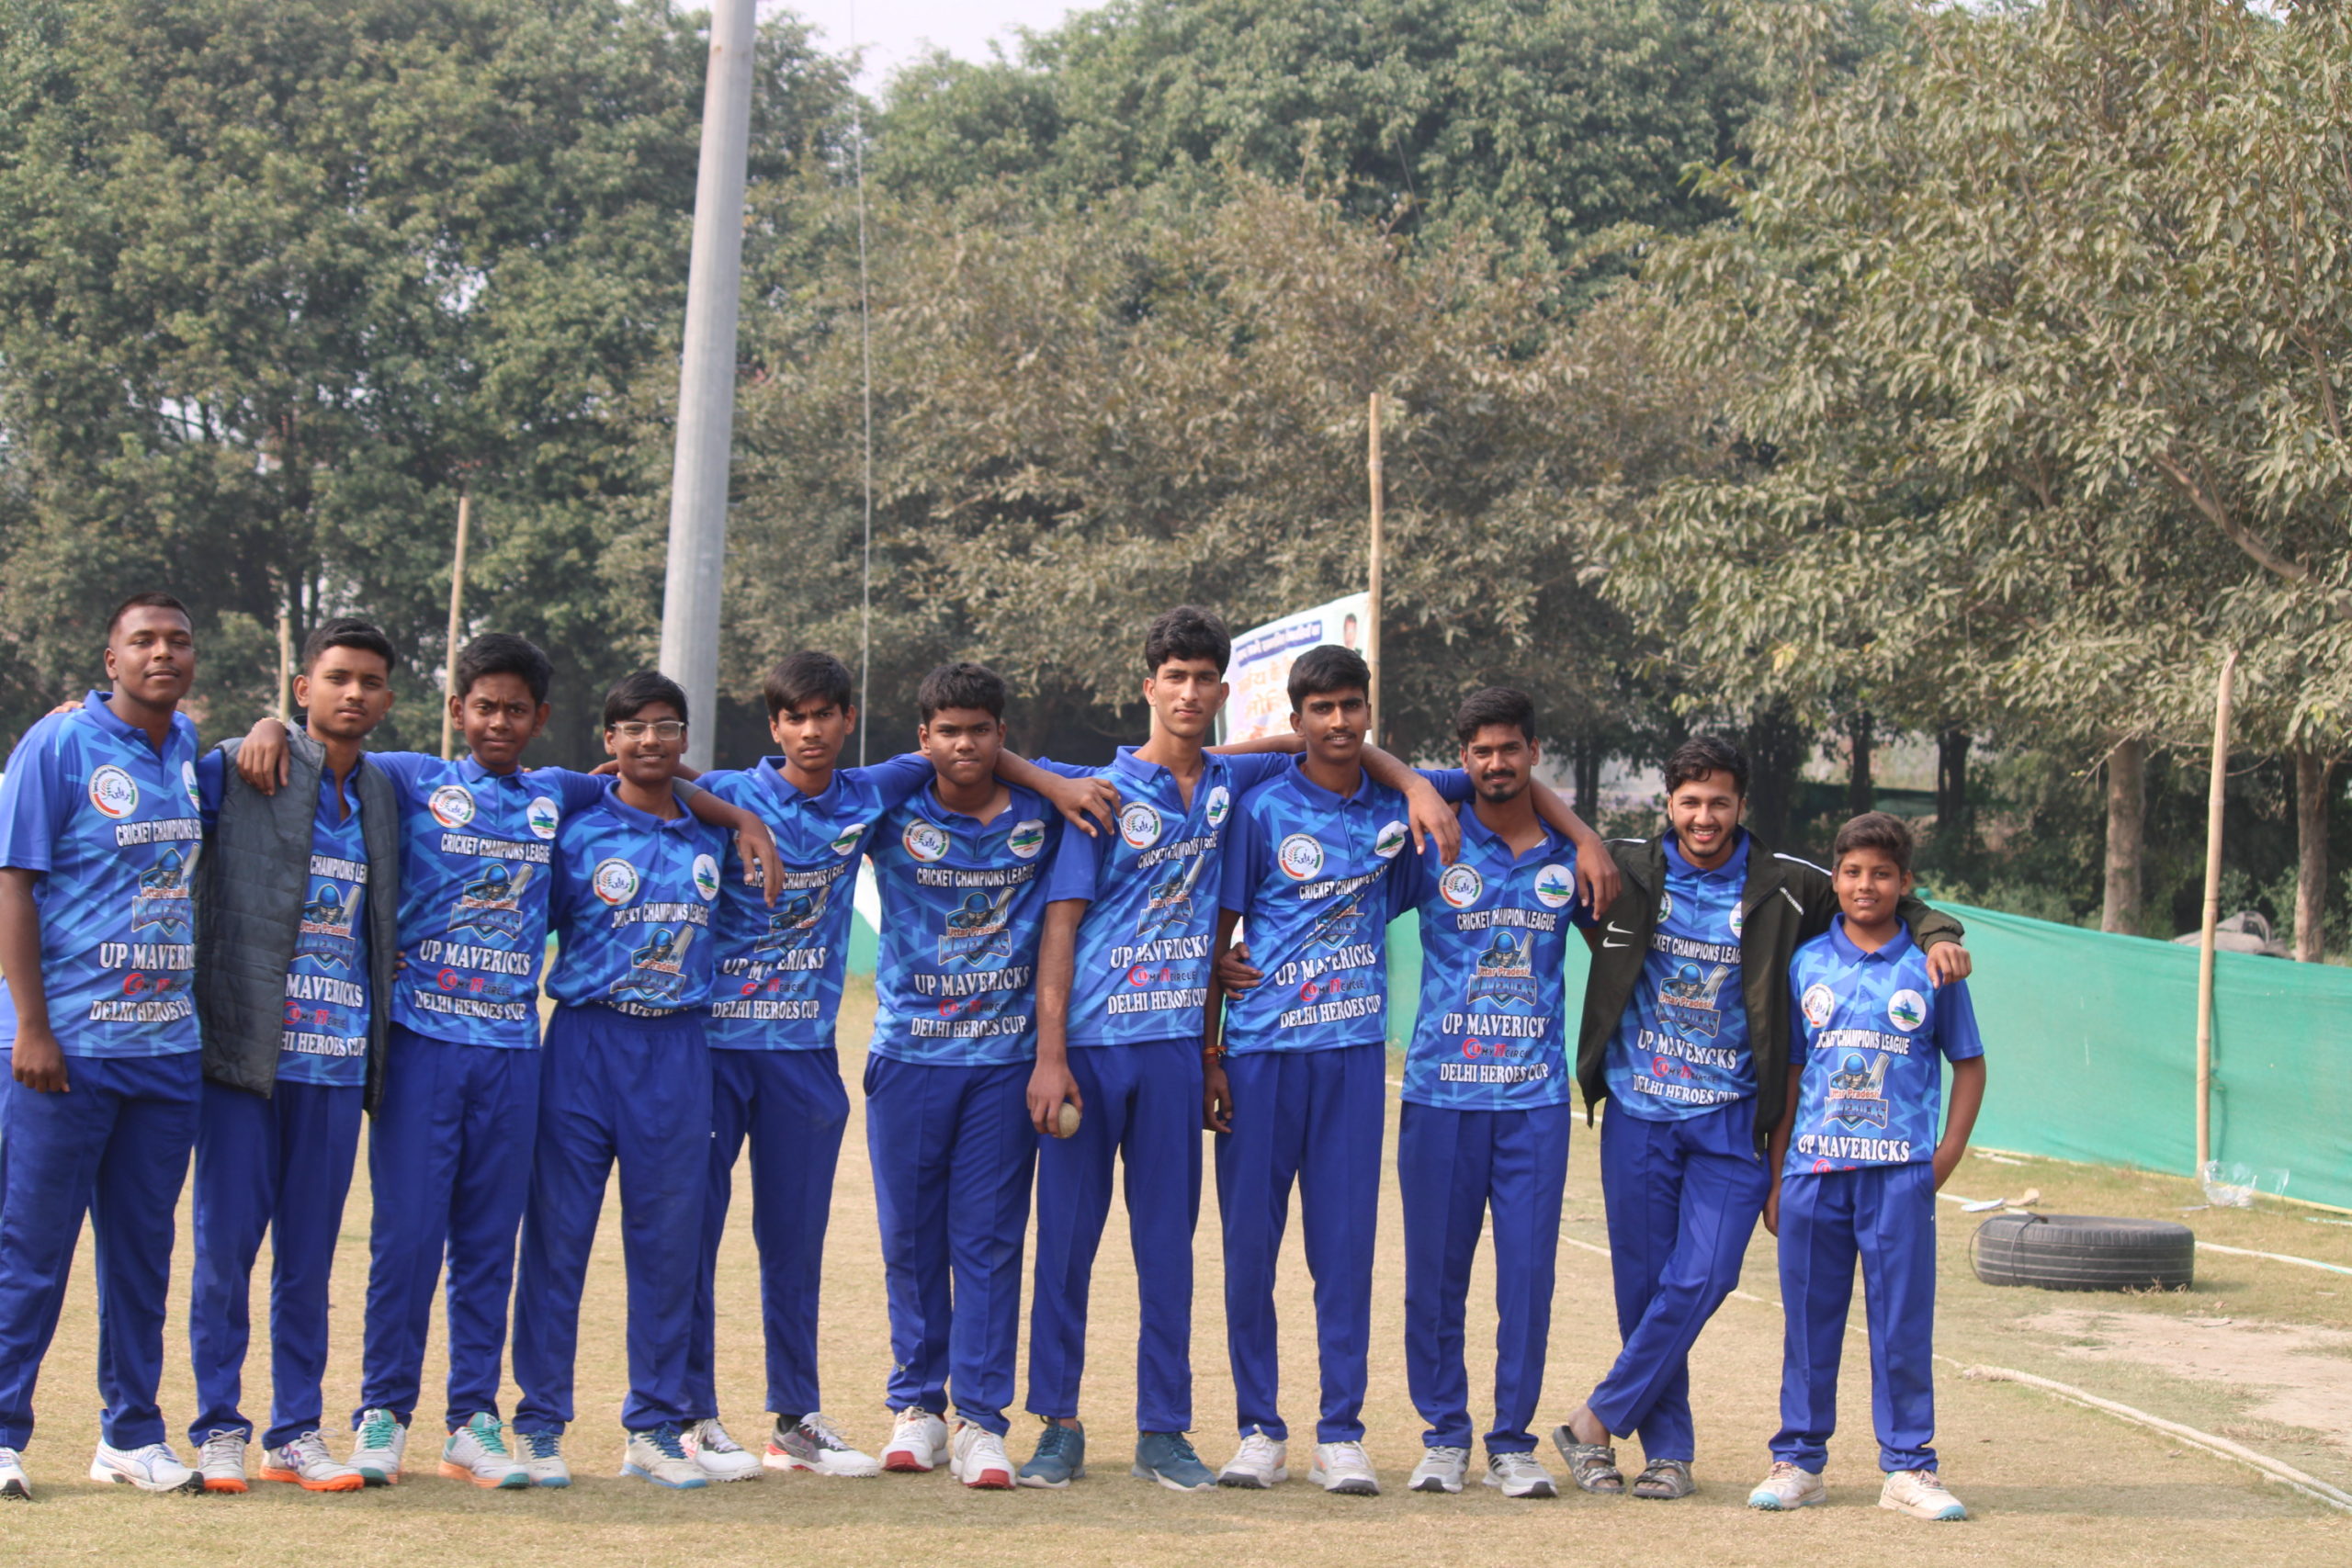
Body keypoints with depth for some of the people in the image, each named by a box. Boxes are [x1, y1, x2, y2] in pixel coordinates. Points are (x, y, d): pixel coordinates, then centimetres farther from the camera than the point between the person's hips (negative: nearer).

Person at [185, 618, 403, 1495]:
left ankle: (296, 1433, 15)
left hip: (338, 1060, 4)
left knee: (310, 1256, 8)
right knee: (226, 1247, -1)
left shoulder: (382, 795, 15)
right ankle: (218, 1430, 10)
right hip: (245, 1054, -4)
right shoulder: (240, 769, -1)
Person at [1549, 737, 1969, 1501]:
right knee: (1642, 1282, 3)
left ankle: (1596, 1422, 3)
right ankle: (1669, 1451, 14)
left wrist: (1937, 934, -8)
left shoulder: (1787, 887, 0)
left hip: (1731, 1121, -1)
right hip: (1638, 1111, 1)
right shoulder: (1626, 870, 1)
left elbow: (1886, 903, 10)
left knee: (1700, 1280, -10)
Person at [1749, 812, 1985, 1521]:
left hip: (1899, 1173, -2)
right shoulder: (1807, 963, 8)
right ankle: (1798, 1460, 14)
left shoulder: (1930, 965, 4)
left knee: (1903, 1321, 0)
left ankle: (1908, 1468, 7)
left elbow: (1968, 1064, 9)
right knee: (1809, 1317, 6)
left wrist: (1948, 1156, -2)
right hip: (1813, 1168, 2)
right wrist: (1776, 1177, 8)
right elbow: (1789, 1072, 11)